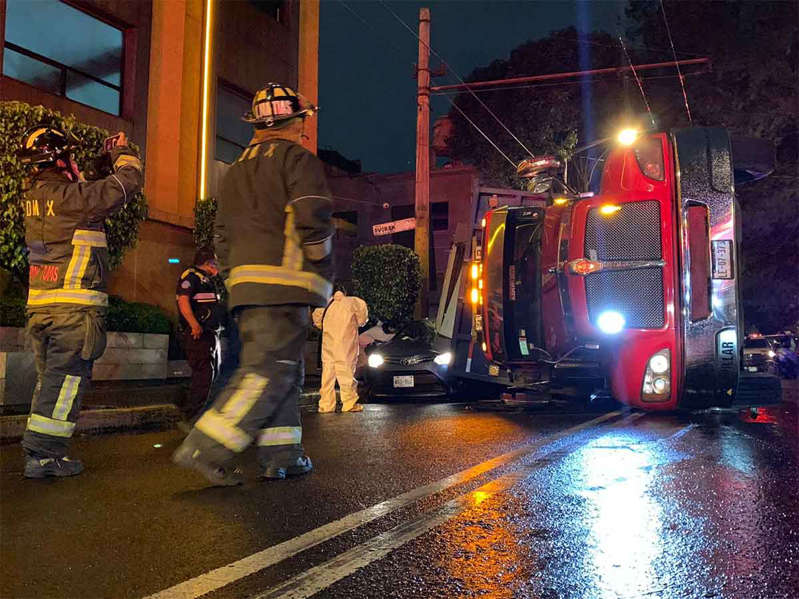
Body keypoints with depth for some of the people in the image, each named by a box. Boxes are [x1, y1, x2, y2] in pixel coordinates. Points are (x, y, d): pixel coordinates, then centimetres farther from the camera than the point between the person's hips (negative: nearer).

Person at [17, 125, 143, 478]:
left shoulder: (34, 197, 11)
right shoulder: (71, 196, -12)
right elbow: (127, 182, -5)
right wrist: (123, 153, 14)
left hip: (39, 305, 8)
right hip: (75, 306, -8)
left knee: (49, 378, 14)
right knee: (68, 378, -3)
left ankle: (40, 451, 19)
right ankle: (44, 454, -3)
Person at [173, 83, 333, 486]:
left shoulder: (236, 170, 24)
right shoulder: (297, 160, 0)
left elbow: (222, 236, 21)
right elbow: (312, 219, -14)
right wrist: (321, 267, -2)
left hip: (245, 285, 8)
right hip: (284, 283, -8)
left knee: (283, 371, 12)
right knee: (270, 371, -8)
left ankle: (281, 456, 11)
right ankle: (206, 449, -14)